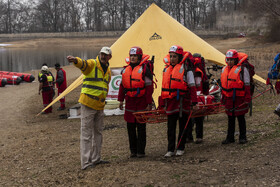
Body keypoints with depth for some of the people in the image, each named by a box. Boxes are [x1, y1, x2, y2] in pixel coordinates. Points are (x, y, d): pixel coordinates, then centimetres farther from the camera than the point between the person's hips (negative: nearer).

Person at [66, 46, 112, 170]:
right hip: (87, 104, -8)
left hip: (99, 105, 8)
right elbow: (82, 64, -33)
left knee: (98, 132, 15)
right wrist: (75, 60, -55)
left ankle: (96, 159, 27)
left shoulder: (108, 70, 14)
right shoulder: (92, 64, -9)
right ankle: (86, 163, -1)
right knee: (86, 133, -4)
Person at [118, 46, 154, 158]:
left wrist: (149, 104, -12)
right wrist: (121, 100, 13)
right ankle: (133, 150, 19)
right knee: (130, 127, 9)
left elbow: (149, 87, -9)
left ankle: (141, 151, 9)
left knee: (141, 128, 1)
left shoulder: (144, 69, -7)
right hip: (130, 102, 6)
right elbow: (122, 85, 18)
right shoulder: (126, 69, 11)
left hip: (141, 103, -5)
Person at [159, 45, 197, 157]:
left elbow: (192, 86, -5)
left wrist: (193, 101, -11)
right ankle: (170, 150, 9)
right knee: (170, 127, 5)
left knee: (182, 126, 7)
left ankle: (180, 148, 17)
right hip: (170, 101, 5)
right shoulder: (166, 69, 13)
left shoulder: (185, 69, -5)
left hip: (182, 101, -5)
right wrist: (162, 103, 14)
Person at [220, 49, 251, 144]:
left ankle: (243, 137, 13)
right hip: (229, 98, 6)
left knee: (240, 118, 3)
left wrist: (247, 97, -12)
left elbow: (247, 85, -7)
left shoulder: (242, 69, -7)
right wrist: (223, 97, 18)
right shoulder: (224, 69, 13)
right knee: (230, 118, 11)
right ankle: (230, 137, 17)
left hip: (239, 97, -6)